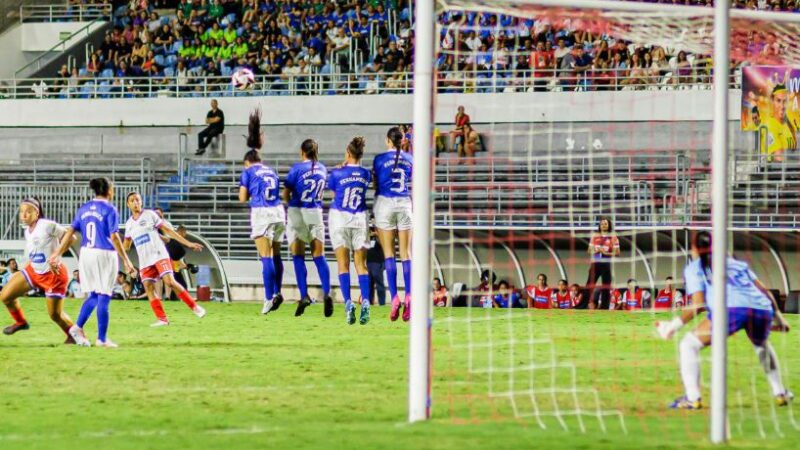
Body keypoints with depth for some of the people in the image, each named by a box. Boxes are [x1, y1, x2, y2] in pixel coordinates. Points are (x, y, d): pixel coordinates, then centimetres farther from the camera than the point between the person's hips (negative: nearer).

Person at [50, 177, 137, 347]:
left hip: (86, 255, 6)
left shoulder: (84, 209, 9)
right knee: (103, 297, 0)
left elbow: (70, 232, 6)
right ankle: (102, 339, 2)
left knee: (93, 295, 19)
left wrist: (58, 254, 9)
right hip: (105, 256, -6)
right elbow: (114, 237, -13)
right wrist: (126, 260, -11)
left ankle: (78, 328, 7)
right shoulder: (109, 210, -7)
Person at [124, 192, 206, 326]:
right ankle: (162, 319, -7)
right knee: (148, 287, -9)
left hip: (159, 255, -5)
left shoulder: (149, 215, 0)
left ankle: (194, 306, -7)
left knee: (169, 281, -18)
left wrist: (188, 243, -3)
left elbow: (167, 231, 0)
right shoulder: (129, 224, 13)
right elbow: (126, 245, 23)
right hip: (144, 261, 5)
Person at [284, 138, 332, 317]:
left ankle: (304, 295, -8)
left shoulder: (297, 168, -8)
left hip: (297, 213, -3)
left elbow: (285, 195, -3)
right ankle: (326, 293, -14)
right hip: (316, 214, 3)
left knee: (298, 257, 3)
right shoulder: (322, 169, 6)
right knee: (319, 256, 3)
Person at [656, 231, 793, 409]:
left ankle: (692, 398, -3)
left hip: (731, 308, -5)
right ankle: (780, 393, 38)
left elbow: (699, 305, 7)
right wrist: (778, 317, 36)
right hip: (762, 308, 5)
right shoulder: (737, 263, 33)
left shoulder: (694, 267, 20)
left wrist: (674, 325, 15)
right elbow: (764, 290, 26)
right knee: (762, 344, 37)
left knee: (689, 344, 10)